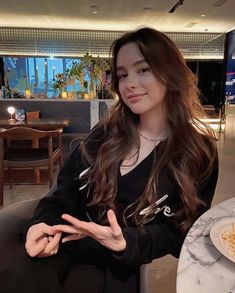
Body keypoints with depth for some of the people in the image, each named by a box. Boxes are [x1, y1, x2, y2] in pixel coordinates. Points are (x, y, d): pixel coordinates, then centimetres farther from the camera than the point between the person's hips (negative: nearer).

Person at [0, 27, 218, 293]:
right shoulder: (108, 131, 6)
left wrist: (126, 243, -22)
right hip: (63, 242, 2)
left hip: (118, 262, -1)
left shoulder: (198, 151, -4)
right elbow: (67, 187, 4)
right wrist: (44, 221, -16)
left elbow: (177, 231, -4)